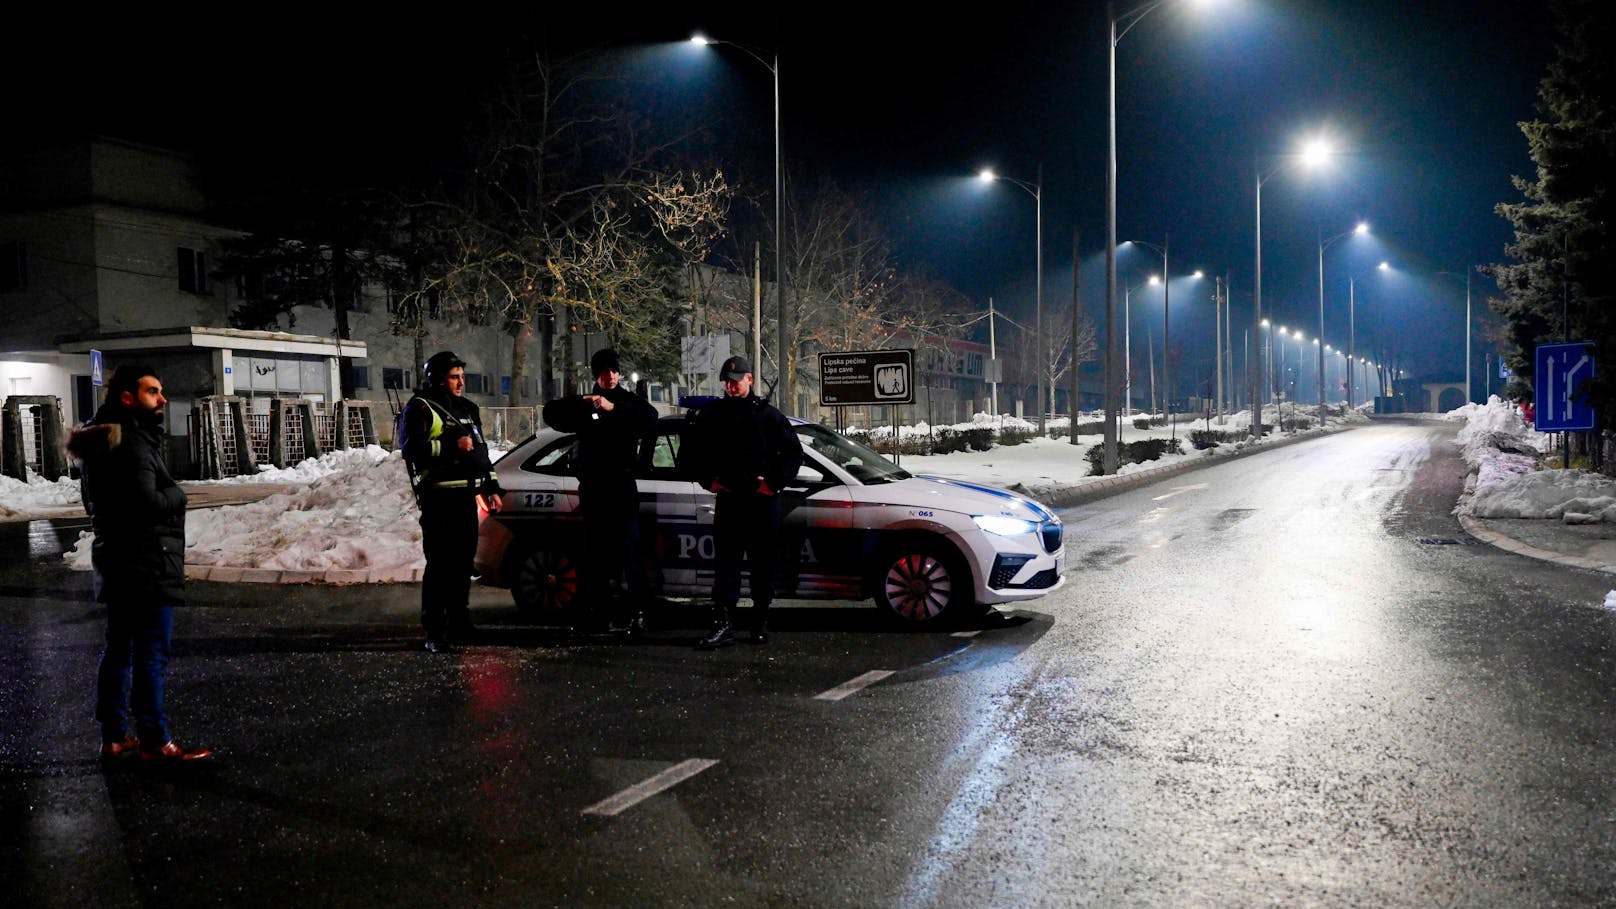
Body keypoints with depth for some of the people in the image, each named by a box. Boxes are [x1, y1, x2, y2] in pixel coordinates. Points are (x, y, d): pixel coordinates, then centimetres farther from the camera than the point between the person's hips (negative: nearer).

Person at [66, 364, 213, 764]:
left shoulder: (101, 441, 13)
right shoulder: (133, 443, -19)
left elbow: (92, 499, 20)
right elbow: (149, 502, -27)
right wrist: (176, 494, -7)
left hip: (115, 561, 10)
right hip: (146, 564, -10)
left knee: (119, 648, 15)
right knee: (151, 652, -4)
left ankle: (114, 737, 23)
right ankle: (154, 742, 2)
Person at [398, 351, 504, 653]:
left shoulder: (468, 409, 22)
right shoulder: (420, 408, -3)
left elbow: (481, 451, 29)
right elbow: (410, 447, -16)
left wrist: (491, 487, 23)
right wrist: (451, 446, -20)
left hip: (466, 496, 8)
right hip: (439, 498, -8)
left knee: (463, 562, 12)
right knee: (440, 565, -10)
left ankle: (460, 623, 23)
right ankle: (435, 633, -8)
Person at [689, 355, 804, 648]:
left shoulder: (767, 414, 2)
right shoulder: (712, 414, 9)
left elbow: (794, 453, 3)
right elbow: (696, 451, 20)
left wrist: (774, 482, -7)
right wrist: (709, 479, 6)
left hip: (763, 501, -1)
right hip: (728, 500, 1)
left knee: (763, 565, 6)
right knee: (726, 564, -3)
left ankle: (761, 623, 17)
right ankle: (723, 624, -5)